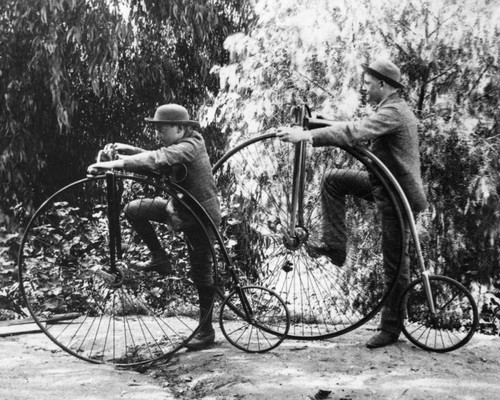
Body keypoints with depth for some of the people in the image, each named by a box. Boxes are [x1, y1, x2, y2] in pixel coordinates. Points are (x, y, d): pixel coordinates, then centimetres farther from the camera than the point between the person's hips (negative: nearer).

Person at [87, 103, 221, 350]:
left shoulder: (190, 147, -24)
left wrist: (118, 163, -48)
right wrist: (131, 152, -9)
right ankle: (160, 260, 9)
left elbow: (159, 159, -39)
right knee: (133, 210, -2)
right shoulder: (176, 148, 6)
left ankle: (206, 332, 14)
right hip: (180, 208, 9)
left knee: (201, 273, 0)